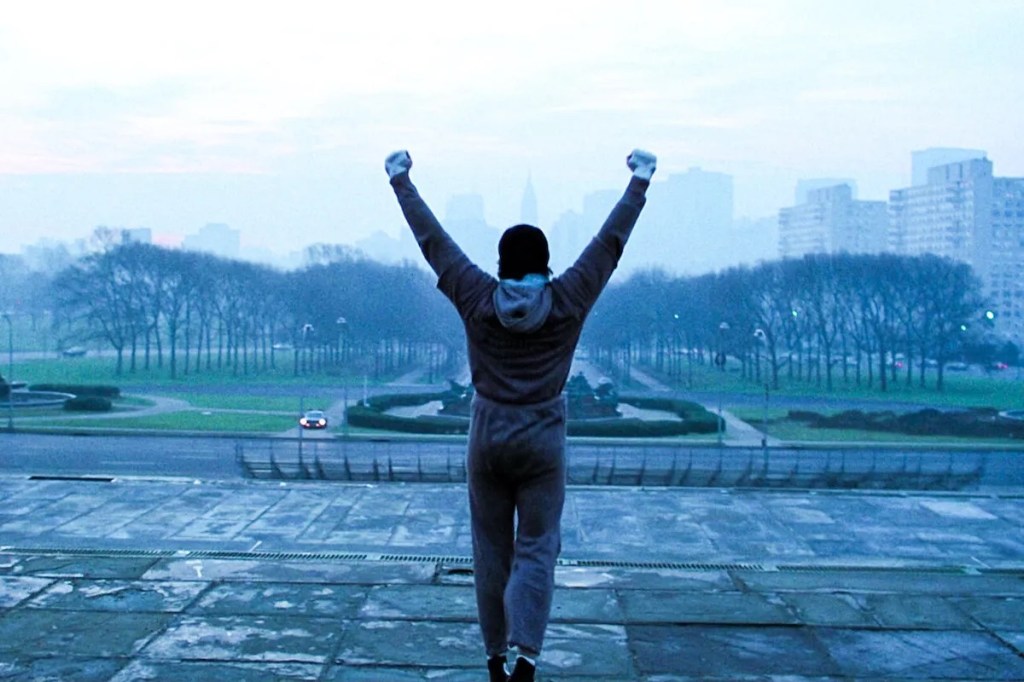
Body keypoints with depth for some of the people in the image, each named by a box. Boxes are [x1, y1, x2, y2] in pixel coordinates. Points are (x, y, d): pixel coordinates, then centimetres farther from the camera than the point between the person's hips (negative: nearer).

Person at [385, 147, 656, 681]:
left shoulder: (477, 298, -5)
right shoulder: (568, 301, -6)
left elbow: (433, 240, 3)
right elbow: (611, 241, 2)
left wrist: (400, 181, 12)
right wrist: (639, 182, 11)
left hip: (487, 434, 1)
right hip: (542, 438, -1)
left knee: (491, 550, 12)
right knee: (536, 551, 2)